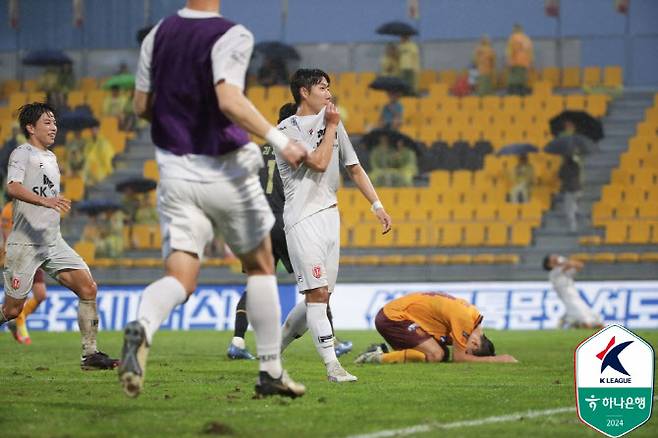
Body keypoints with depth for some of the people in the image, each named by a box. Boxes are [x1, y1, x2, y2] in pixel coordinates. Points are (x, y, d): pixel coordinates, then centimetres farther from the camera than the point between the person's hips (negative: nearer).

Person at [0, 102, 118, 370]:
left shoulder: (51, 157, 18)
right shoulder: (22, 154, -7)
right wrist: (45, 201, -41)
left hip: (53, 244, 7)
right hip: (24, 245, -7)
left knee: (88, 288, -9)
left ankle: (90, 354, -7)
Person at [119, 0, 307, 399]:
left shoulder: (158, 35, 6)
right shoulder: (232, 36, -12)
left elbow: (142, 107, 12)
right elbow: (229, 100, -27)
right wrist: (279, 140, -31)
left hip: (175, 172, 4)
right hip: (226, 170, -4)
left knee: (180, 278, -2)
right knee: (261, 266, 17)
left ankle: (142, 329, -36)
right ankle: (271, 371, 21)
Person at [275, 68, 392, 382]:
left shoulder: (332, 124, 17)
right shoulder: (288, 129, -6)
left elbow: (353, 167, 19)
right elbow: (319, 162, -16)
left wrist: (377, 205, 13)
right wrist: (331, 127, -5)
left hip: (330, 215, 8)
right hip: (303, 218, -8)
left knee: (319, 297, 6)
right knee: (318, 293, -13)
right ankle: (332, 366, -16)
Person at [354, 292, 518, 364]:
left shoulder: (473, 315, 4)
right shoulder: (464, 318, -23)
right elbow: (458, 357, -19)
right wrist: (495, 359, -17)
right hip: (393, 317, -9)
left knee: (443, 354, 4)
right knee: (435, 355, -20)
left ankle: (383, 353, 6)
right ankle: (380, 358, -13)